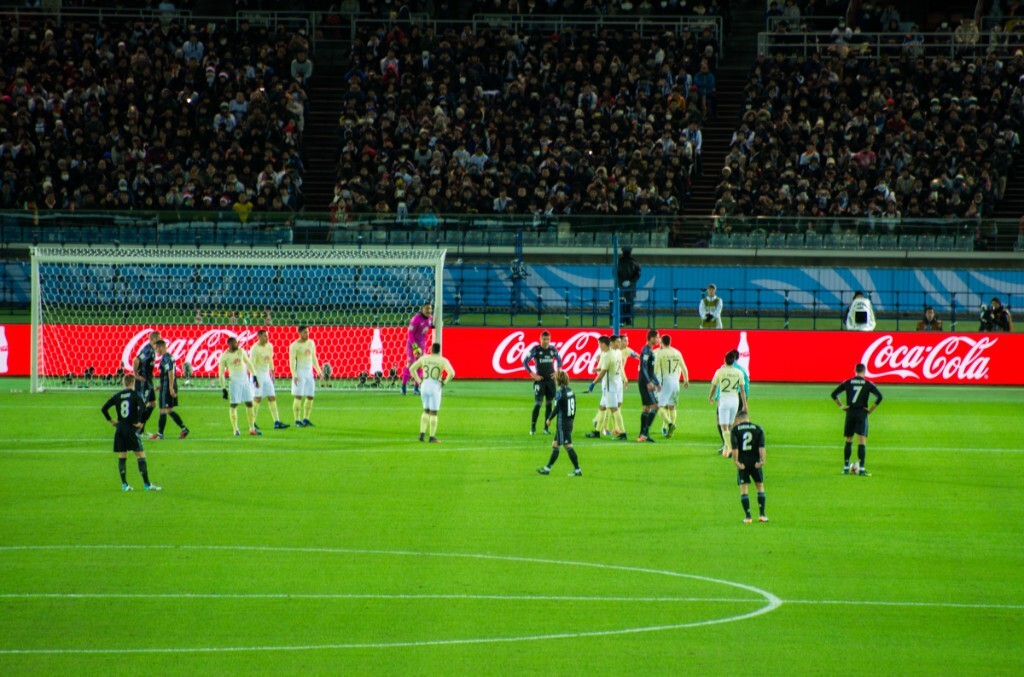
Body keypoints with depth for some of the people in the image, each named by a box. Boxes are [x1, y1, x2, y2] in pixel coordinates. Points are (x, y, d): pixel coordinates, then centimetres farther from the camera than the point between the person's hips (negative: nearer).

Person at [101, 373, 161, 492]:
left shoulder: (117, 396, 6)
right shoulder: (135, 394, -4)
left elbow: (104, 409, 4)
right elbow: (143, 407, -21)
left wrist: (111, 421, 10)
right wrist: (139, 422, -11)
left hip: (119, 429, 4)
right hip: (132, 429, -4)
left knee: (122, 456, 10)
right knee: (140, 455, -2)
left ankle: (124, 484, 8)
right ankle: (147, 484, -5)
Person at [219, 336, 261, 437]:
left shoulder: (241, 352, 8)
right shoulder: (225, 356, -5)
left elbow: (248, 363, 19)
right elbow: (221, 373, -3)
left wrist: (254, 376, 15)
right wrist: (223, 388, -6)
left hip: (245, 380, 5)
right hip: (234, 382, -5)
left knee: (249, 404, 4)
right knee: (234, 405, -5)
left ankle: (252, 428, 9)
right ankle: (235, 429, 0)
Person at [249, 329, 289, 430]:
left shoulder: (269, 346, 7)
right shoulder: (255, 348, -15)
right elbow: (251, 364, -18)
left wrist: (272, 372, 20)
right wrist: (254, 378, -25)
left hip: (266, 375, 7)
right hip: (258, 375, -7)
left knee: (272, 398, 1)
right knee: (257, 399, -5)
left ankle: (277, 422, -1)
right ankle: (253, 423, 4)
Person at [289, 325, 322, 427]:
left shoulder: (311, 343, 10)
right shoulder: (294, 345, -8)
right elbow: (292, 361, -12)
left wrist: (318, 371, 13)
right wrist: (294, 375, -21)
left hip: (309, 373, 6)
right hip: (299, 373, -6)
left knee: (310, 397, 4)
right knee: (298, 397, -6)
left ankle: (306, 419, 13)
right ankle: (297, 421, -2)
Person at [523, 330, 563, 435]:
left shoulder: (553, 349, 5)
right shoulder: (535, 349, -7)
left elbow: (559, 360, 22)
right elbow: (525, 362, -4)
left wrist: (557, 371, 8)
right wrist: (532, 374, -10)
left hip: (550, 380, 4)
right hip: (540, 380, -4)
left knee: (549, 404, 5)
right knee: (537, 404, -8)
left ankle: (546, 427, 12)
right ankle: (533, 427, -1)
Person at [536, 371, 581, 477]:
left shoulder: (559, 393, -15)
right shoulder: (571, 391, 8)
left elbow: (556, 408, -17)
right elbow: (574, 407, 13)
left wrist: (549, 419, -4)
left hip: (562, 423, -9)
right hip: (569, 422, 9)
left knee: (568, 446, -5)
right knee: (555, 445, 15)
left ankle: (577, 470, -6)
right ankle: (547, 468, 21)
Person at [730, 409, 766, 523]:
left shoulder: (735, 430, 2)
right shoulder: (758, 428, 7)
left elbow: (734, 447, -11)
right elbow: (761, 446, -5)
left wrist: (736, 461, -15)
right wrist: (762, 460, -10)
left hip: (742, 463, -1)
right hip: (755, 462, 1)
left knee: (744, 489, 3)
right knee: (760, 486, 13)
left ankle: (747, 516, -2)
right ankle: (762, 515, 9)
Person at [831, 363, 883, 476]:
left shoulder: (847, 383, 5)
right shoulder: (868, 384, -1)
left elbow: (834, 394, 2)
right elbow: (879, 397, -11)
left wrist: (841, 406, 4)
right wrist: (871, 409, -4)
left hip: (850, 413, 3)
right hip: (862, 413, -2)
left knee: (848, 441, 15)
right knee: (862, 441, -6)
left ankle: (846, 467, 16)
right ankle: (861, 469, -14)